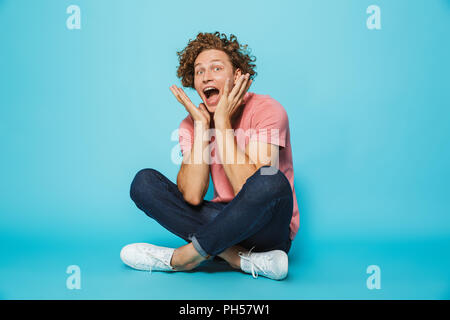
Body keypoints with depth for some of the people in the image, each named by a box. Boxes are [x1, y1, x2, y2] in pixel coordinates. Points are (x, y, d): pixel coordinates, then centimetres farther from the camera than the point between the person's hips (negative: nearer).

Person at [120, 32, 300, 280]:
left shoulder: (265, 109, -12)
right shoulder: (192, 122, 0)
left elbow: (247, 190, -24)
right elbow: (192, 196, -15)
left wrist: (222, 121, -22)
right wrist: (202, 124, -17)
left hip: (267, 230, -4)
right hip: (225, 221, 4)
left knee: (271, 181, -36)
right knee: (144, 181, -9)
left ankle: (181, 257, -17)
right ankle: (241, 260, -20)